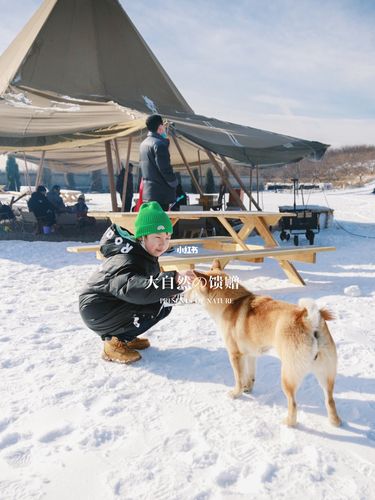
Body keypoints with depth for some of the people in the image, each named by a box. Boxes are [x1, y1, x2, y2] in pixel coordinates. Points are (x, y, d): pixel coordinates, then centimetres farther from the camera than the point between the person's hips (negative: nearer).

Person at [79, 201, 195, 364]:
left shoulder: (145, 254, -1)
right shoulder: (125, 261, -29)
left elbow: (148, 282, 7)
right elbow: (132, 288, -49)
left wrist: (171, 288, -15)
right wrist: (173, 280, -59)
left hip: (114, 306, 9)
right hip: (97, 313, -9)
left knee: (165, 303, 1)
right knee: (156, 304, -23)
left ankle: (123, 337, 11)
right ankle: (114, 342, -9)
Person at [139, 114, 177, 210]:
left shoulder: (143, 144, 13)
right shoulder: (159, 144, -15)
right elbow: (165, 168, -19)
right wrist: (174, 182, -4)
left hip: (147, 192, 9)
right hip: (161, 194, -9)